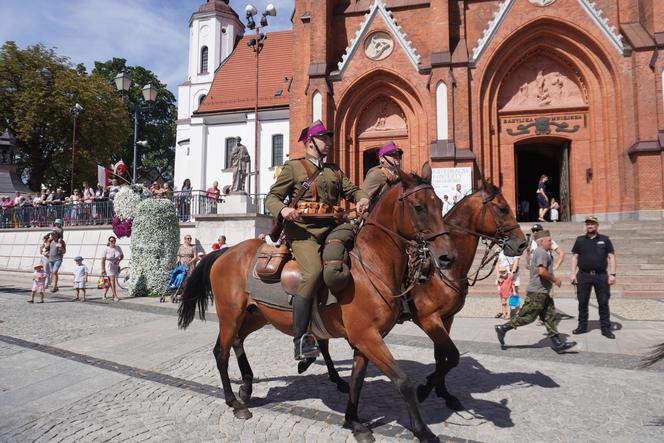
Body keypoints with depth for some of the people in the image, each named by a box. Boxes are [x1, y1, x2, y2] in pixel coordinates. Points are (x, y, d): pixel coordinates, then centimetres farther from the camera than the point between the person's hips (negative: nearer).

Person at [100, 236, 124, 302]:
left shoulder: (118, 248, -1)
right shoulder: (106, 249, -12)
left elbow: (122, 256, 9)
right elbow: (103, 260, -11)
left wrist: (119, 260, -10)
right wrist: (102, 269, -15)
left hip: (115, 266, 5)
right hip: (109, 266, -5)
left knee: (109, 282, 12)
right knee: (112, 280, -12)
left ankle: (104, 295, 25)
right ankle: (115, 296, -10)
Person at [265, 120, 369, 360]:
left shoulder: (335, 170, 24)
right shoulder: (293, 167, 8)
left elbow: (351, 190, 24)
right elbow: (271, 198, 7)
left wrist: (362, 198, -1)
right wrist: (283, 210, -16)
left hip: (331, 228, 6)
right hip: (302, 229, -6)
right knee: (314, 272, -29)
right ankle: (300, 339, -23)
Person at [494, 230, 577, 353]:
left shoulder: (538, 252, 19)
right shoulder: (542, 252, -14)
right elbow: (542, 271, -26)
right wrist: (555, 280, -13)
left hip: (542, 292, 11)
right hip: (537, 292, -11)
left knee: (550, 317, 9)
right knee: (527, 316, -6)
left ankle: (558, 343, 11)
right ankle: (503, 328, -1)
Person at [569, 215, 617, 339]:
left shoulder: (604, 240, 7)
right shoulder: (580, 240, 9)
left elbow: (611, 257, 4)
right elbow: (575, 257, 9)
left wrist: (612, 274, -5)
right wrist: (573, 273, 0)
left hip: (601, 275, -1)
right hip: (583, 275, 1)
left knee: (603, 303, 2)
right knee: (582, 302, 6)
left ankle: (605, 328, 11)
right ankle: (582, 326, 16)